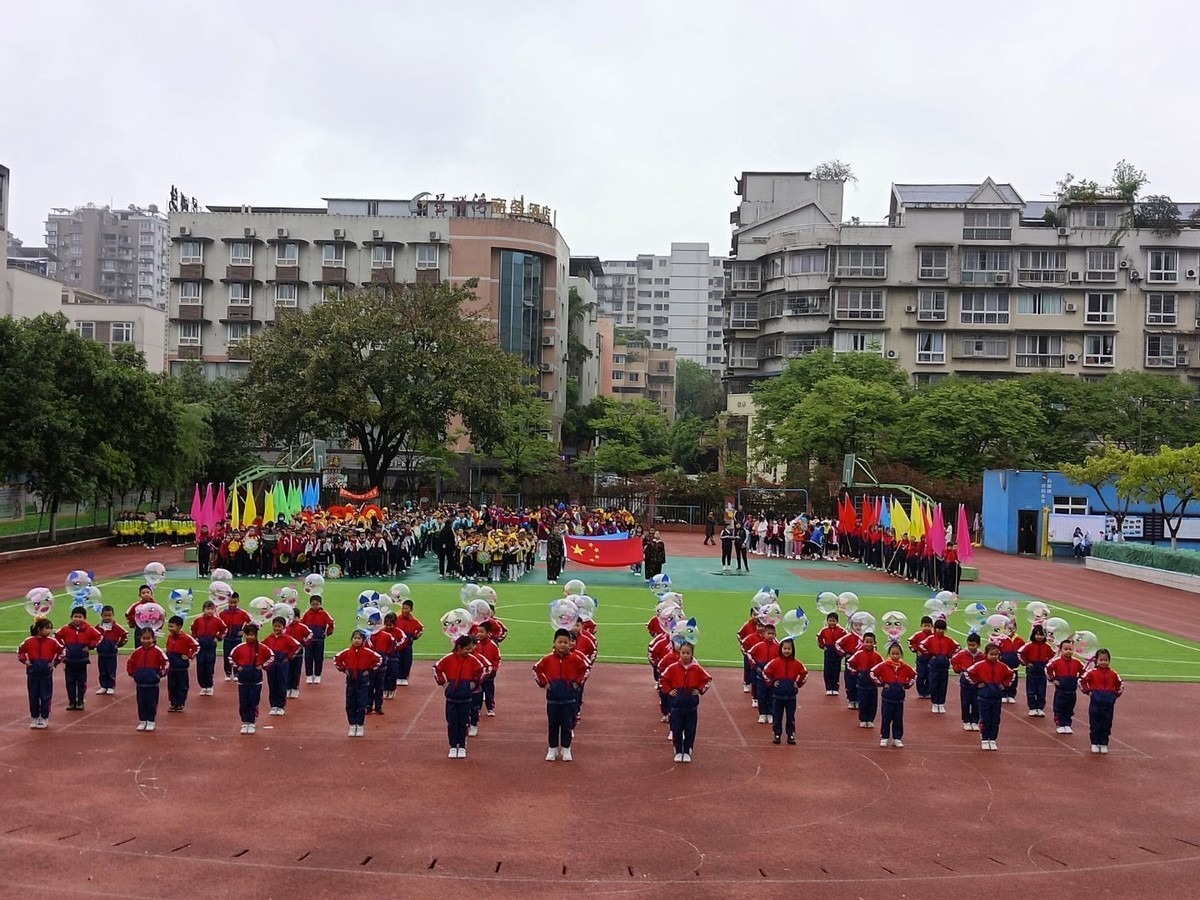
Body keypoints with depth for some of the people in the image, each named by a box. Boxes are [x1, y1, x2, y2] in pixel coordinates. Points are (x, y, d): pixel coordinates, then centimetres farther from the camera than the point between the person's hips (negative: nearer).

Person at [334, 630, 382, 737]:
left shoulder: (368, 652, -9)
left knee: (361, 705, 2)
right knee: (350, 705, 7)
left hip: (363, 682, -2)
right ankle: (352, 726, 18)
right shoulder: (347, 652, -1)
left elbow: (379, 659, -6)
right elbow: (336, 659, 11)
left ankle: (360, 727, 12)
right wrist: (343, 669, 2)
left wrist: (369, 670, -7)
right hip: (350, 681, 3)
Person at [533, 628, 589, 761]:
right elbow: (536, 669, 6)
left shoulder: (575, 659, -7)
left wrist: (577, 682, 2)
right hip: (552, 698, 0)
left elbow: (584, 670, 9)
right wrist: (543, 683, 0)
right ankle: (552, 749, 21)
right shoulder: (548, 658, -7)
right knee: (553, 725, 9)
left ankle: (566, 749, 19)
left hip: (568, 699, 0)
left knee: (567, 725, 6)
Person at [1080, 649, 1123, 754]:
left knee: (1107, 725, 7)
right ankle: (1095, 744, 13)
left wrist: (1116, 694, 6)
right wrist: (1088, 691, -4)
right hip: (1096, 703, -2)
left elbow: (1120, 685, 17)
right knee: (1095, 724, 3)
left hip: (1109, 703, 2)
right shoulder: (1092, 672, -4)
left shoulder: (1113, 674, 4)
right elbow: (1081, 682, 1)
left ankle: (1104, 744, 18)